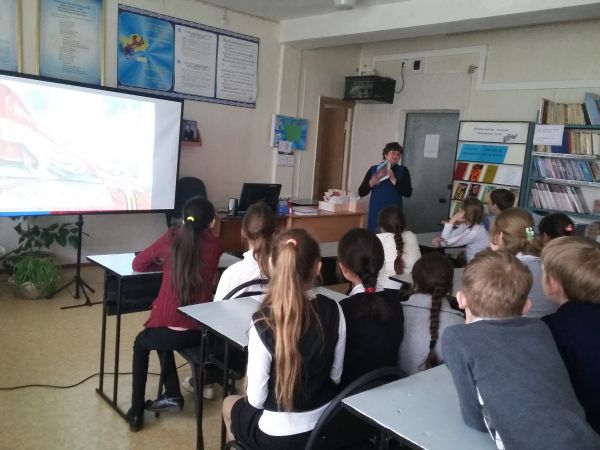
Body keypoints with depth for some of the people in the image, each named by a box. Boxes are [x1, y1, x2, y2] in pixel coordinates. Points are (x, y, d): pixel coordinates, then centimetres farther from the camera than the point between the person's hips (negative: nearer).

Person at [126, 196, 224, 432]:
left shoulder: (172, 237, -1)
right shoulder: (216, 246, 2)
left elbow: (138, 264, 10)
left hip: (168, 329, -2)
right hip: (201, 331, 3)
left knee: (141, 344, 33)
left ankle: (136, 412, 31)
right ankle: (172, 394, 33)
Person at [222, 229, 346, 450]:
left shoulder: (263, 322, -26)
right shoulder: (333, 311, -13)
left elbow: (256, 398, -16)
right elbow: (335, 376, -1)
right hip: (325, 425, 4)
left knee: (230, 404, 28)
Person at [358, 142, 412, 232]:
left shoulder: (403, 171, 4)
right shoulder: (373, 169, 6)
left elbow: (408, 193, -7)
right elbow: (361, 192, 5)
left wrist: (393, 180, -16)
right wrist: (372, 182, -13)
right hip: (375, 214, 1)